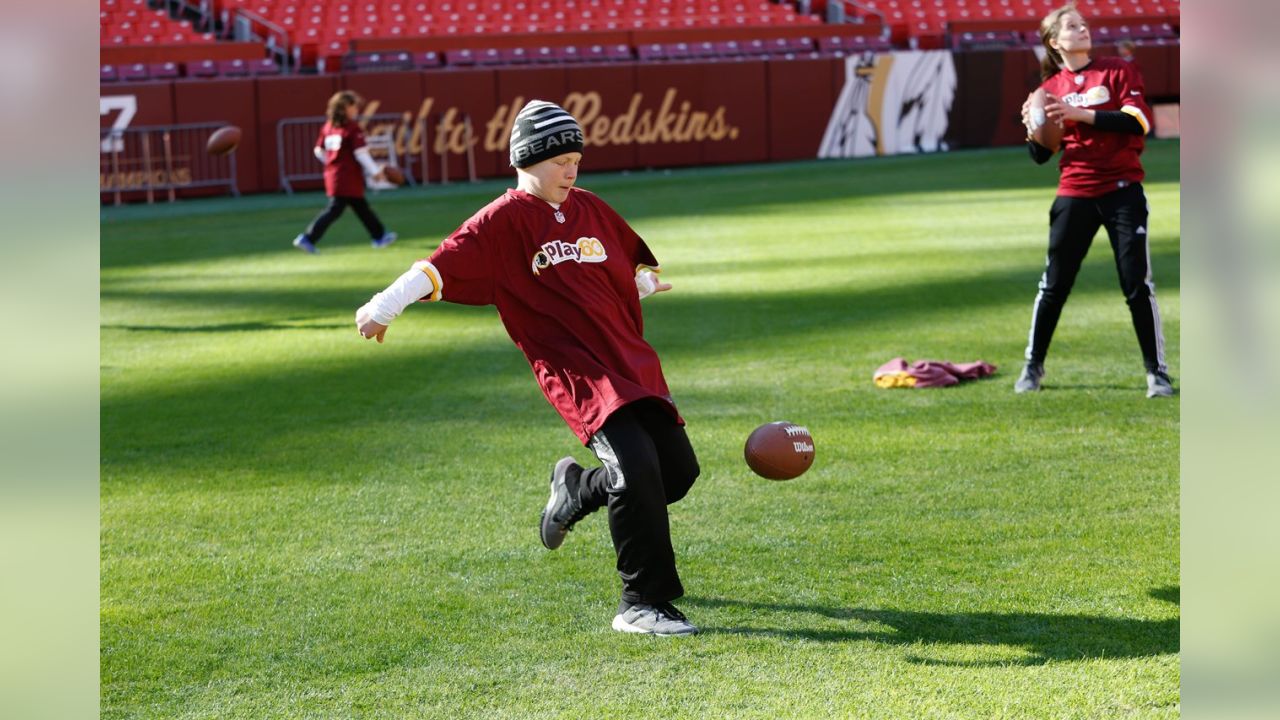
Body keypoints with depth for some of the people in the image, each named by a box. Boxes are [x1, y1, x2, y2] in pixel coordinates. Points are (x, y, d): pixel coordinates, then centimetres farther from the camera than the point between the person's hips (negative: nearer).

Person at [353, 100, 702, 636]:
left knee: (678, 470, 6)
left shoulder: (590, 209, 13)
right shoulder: (504, 220, -4)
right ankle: (642, 605, -13)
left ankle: (576, 489, 34)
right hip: (576, 372, -7)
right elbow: (445, 264, -14)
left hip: (633, 361, 7)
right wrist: (384, 307, -21)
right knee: (636, 468, -23)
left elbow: (632, 259, 33)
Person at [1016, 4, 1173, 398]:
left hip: (1122, 191, -2)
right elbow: (1041, 156, 11)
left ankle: (1156, 372, 3)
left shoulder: (1118, 72, 0)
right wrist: (1033, 129, -11)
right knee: (1054, 284, 5)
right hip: (1074, 195, 2)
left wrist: (1081, 114, -20)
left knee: (1137, 283, -4)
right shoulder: (1051, 88, 7)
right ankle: (1033, 366, 19)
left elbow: (1139, 123, -14)